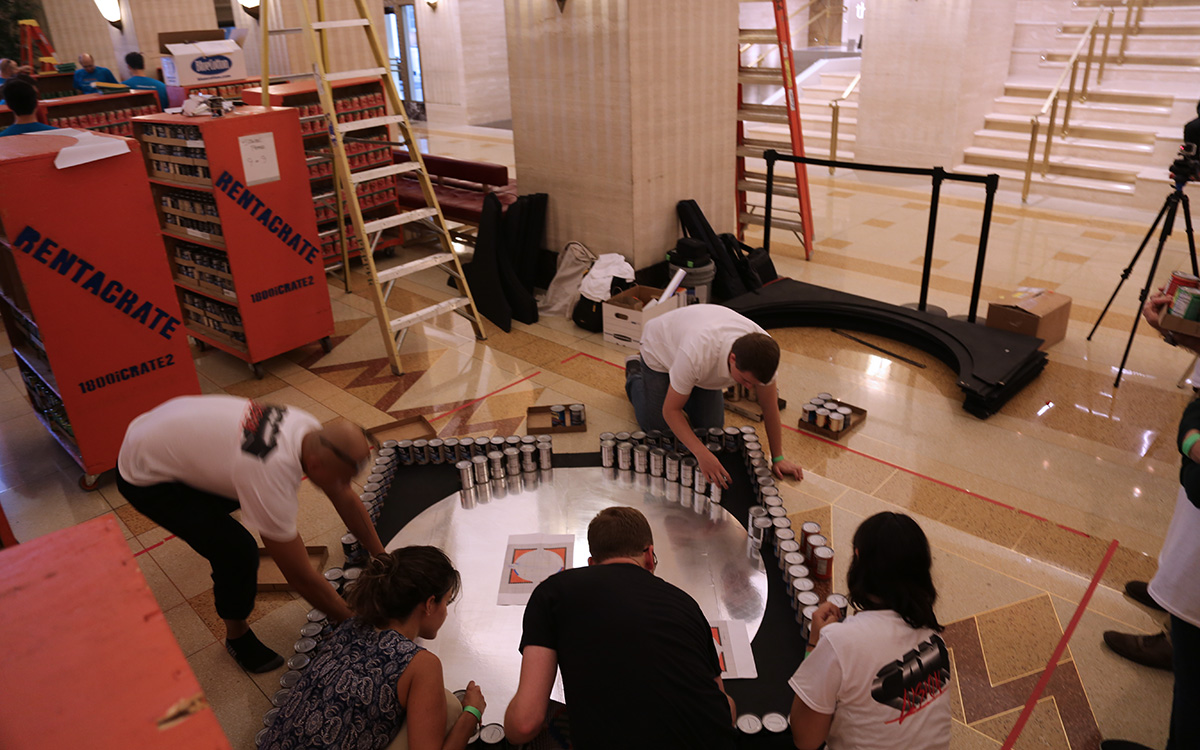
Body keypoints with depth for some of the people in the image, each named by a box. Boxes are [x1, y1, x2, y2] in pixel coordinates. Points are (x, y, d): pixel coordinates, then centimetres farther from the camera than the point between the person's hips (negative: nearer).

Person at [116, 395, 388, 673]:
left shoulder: (311, 432, -16)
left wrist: (381, 556, 1)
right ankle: (237, 636, 8)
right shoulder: (271, 476, -38)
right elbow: (301, 577, -29)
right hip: (145, 478, -8)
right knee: (238, 552, -18)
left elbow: (346, 498, -1)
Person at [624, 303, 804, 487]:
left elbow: (770, 406, -18)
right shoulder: (698, 355, -49)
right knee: (656, 426, -2)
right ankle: (635, 375, 24)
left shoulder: (763, 350, -34)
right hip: (661, 348, -4)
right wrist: (701, 453, -45)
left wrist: (778, 458, -15)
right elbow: (670, 410, -35)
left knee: (711, 427, -1)